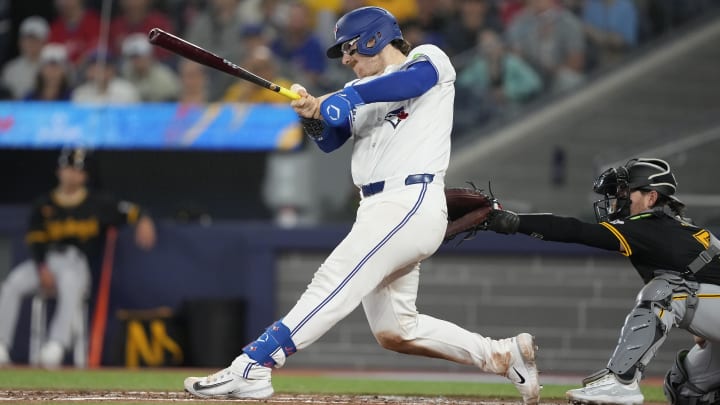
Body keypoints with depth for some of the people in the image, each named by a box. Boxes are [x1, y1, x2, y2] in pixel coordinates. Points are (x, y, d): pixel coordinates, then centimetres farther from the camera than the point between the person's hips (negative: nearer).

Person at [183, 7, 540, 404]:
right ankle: (504, 356, 14)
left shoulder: (430, 59, 1)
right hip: (377, 208, 10)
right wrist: (312, 113, -10)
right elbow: (329, 140, 11)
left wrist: (333, 102, -23)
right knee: (393, 332, 8)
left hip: (410, 203, -10)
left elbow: (406, 81, -22)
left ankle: (251, 368, -26)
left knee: (332, 286, -18)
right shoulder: (359, 90, 24)